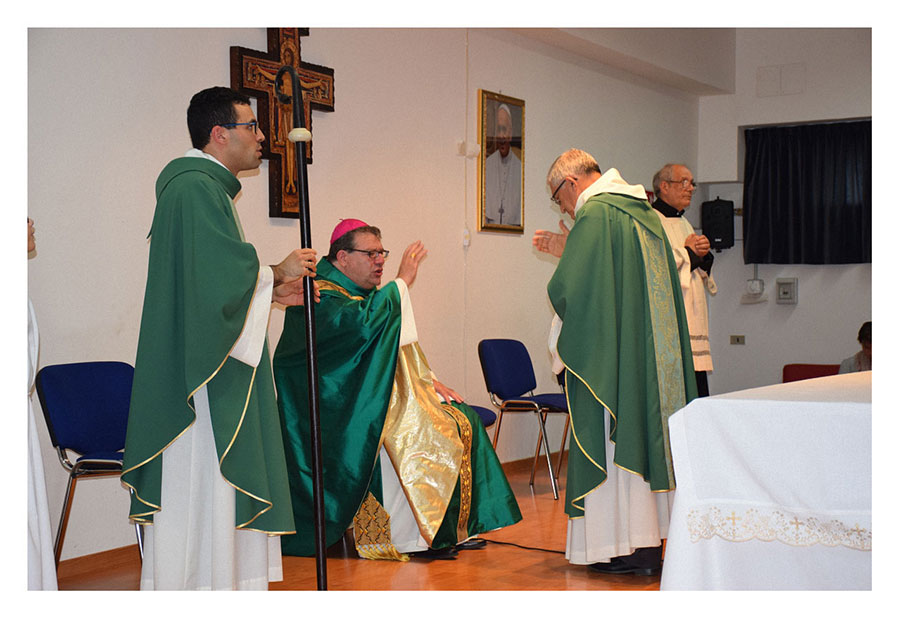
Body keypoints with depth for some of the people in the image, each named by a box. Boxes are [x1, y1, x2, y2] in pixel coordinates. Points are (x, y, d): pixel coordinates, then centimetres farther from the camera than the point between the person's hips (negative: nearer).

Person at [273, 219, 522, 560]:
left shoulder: (366, 294, 20)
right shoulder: (320, 297, -11)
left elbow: (392, 354, 26)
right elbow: (362, 321, -32)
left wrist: (427, 381, 12)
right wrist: (402, 281, -23)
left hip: (384, 397, 10)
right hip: (343, 410, -10)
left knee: (460, 420, -3)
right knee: (411, 435, -30)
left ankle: (457, 529, -3)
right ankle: (412, 538, -20)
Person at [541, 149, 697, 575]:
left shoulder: (595, 213, -12)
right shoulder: (645, 212, 15)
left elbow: (568, 287, -15)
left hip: (612, 354, -9)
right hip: (652, 349, 9)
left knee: (615, 436, -4)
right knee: (646, 426, 12)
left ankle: (629, 546, 0)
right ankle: (651, 538, 18)